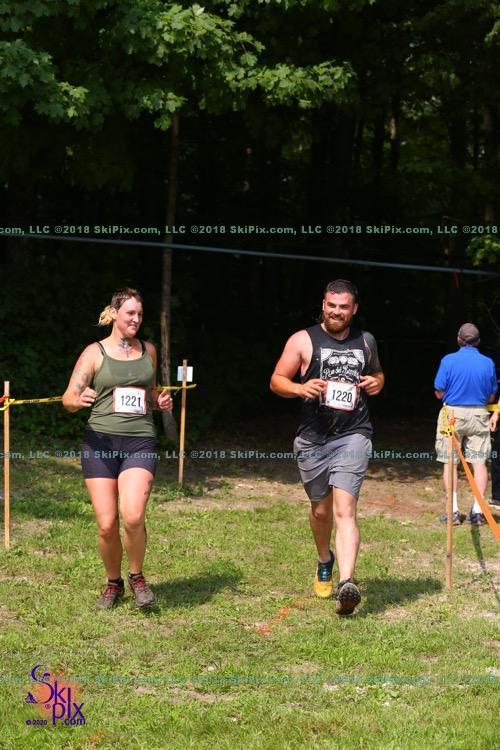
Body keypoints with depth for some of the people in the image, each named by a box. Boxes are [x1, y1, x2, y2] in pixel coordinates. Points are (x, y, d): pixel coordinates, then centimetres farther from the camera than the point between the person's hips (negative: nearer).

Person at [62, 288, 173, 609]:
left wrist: (161, 401, 6)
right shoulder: (95, 353, 3)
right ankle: (114, 583, 21)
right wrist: (79, 400, -27)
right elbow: (68, 398, -4)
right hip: (101, 441, -1)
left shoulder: (148, 350, 14)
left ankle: (137, 576, 5)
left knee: (133, 516, -21)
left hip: (140, 442, 1)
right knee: (107, 525, -4)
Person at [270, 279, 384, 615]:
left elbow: (377, 372, 28)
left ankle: (347, 583, -29)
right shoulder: (304, 340, 0)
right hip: (313, 439, 1)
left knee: (345, 508, -17)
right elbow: (276, 380, 0)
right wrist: (300, 388, -20)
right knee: (321, 509, 16)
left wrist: (377, 382, 4)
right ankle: (325, 562, 46)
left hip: (353, 436, -1)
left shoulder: (366, 341, 9)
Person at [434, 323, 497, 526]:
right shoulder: (488, 363, -1)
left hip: (453, 413, -2)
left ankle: (454, 511, 1)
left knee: (450, 462, 4)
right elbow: (492, 397, 7)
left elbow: (439, 392, -6)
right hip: (479, 415, 2)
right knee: (479, 462, 5)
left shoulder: (449, 361, -9)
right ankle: (477, 511, 2)